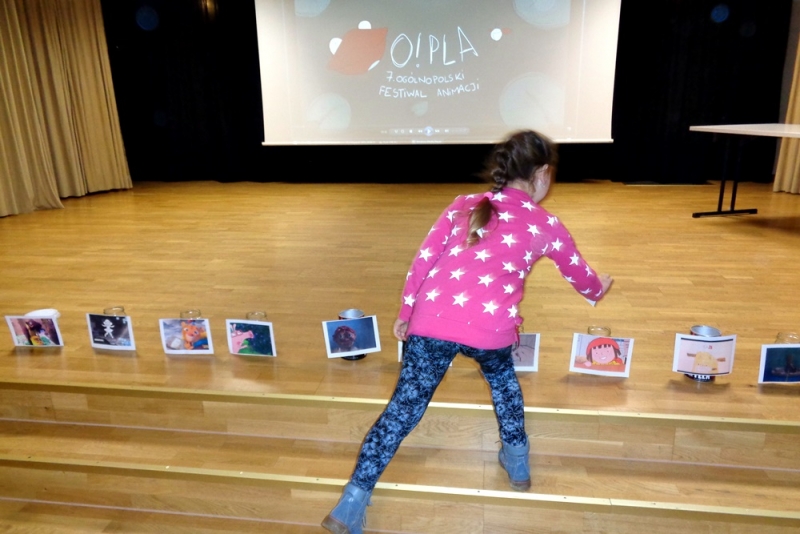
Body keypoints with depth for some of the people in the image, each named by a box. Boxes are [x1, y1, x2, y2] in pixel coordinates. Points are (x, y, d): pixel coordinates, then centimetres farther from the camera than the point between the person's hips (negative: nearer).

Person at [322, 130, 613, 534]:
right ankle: (517, 462, 45)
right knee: (501, 375, 33)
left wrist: (406, 313, 21)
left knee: (404, 406, 11)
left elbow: (423, 261, 13)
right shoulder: (546, 224, 16)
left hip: (431, 320, 1)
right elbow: (582, 278, 31)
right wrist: (599, 290, 53)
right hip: (490, 327, -1)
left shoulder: (463, 206, 19)